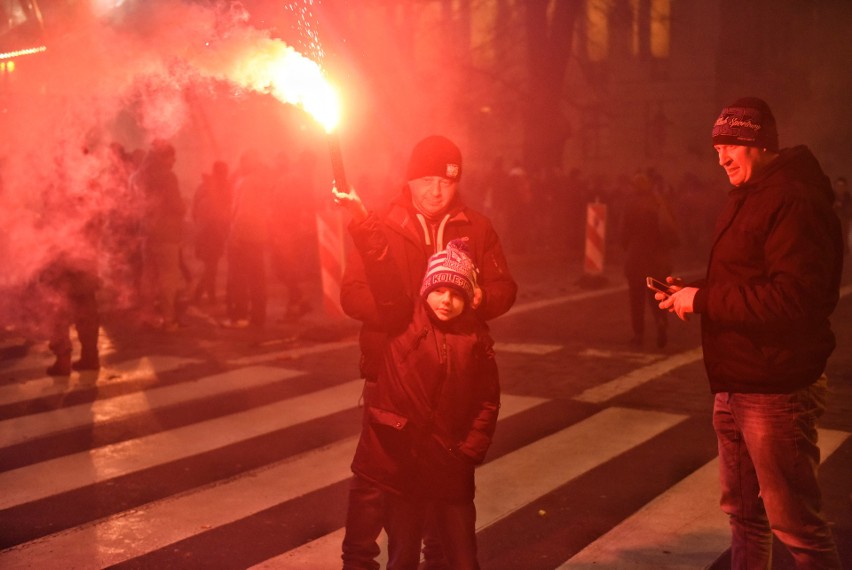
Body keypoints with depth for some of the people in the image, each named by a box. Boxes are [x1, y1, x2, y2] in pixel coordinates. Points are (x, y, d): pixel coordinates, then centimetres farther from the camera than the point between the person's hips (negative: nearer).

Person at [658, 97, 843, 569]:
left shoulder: (793, 202, -18)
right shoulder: (747, 198, 16)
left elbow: (793, 300, -27)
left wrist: (703, 299, -21)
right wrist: (691, 296, 3)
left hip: (776, 392, -10)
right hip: (735, 385, 10)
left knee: (796, 525, -1)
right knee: (743, 513, 20)